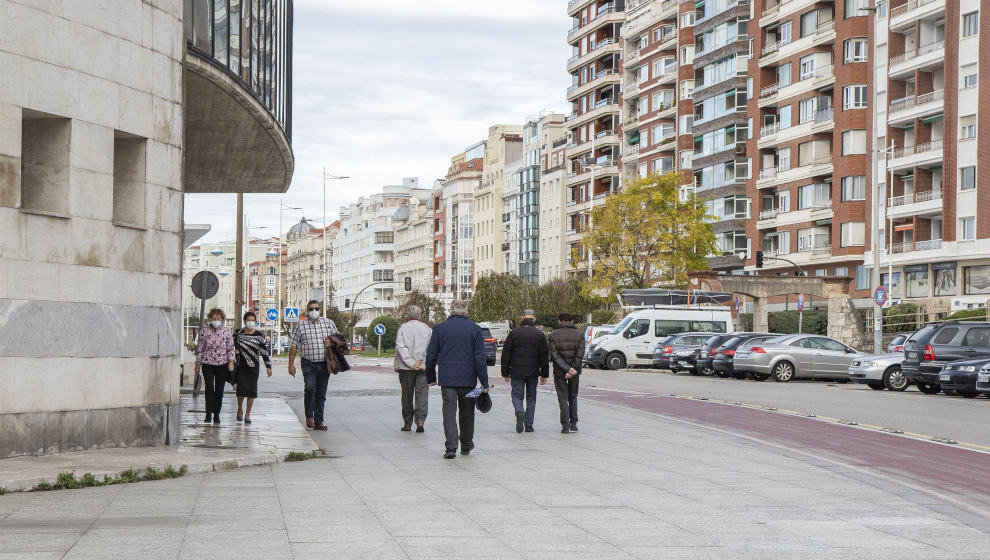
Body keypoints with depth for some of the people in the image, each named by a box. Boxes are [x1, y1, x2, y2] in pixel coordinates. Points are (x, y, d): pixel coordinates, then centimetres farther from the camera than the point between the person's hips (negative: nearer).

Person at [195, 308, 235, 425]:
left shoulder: (226, 332, 3)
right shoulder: (204, 331, 2)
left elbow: (231, 348, 4)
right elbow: (200, 348, 6)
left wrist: (231, 362, -6)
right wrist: (198, 364, 6)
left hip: (222, 364, 1)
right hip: (207, 364, -1)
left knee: (219, 391, 4)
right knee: (209, 388, -14)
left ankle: (216, 415, 13)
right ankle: (208, 414, -9)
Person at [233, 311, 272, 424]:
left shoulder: (260, 335, 5)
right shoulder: (238, 334, 5)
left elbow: (264, 351, 6)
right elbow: (233, 346, 17)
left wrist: (268, 366, 3)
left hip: (254, 367, 1)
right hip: (241, 366, -1)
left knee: (252, 390, -2)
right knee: (241, 388, -7)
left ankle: (247, 414, 9)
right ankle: (240, 409, 20)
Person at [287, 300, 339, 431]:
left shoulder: (328, 323, 9)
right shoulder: (301, 326, 4)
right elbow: (293, 345, 5)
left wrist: (331, 343, -7)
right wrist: (291, 364, 1)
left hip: (324, 363, 2)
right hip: (308, 364, -2)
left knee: (321, 393, 6)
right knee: (310, 388, -21)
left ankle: (318, 422, 13)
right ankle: (309, 417, -7)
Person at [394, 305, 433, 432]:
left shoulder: (402, 328, 0)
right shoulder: (427, 329, 4)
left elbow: (400, 347, -11)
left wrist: (411, 363, -13)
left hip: (406, 368, 0)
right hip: (423, 367, 0)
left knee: (407, 395, 8)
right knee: (422, 393, 0)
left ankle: (407, 423, 12)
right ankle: (420, 419, -17)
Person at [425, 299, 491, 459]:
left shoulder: (439, 328, 1)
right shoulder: (475, 329, 0)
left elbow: (431, 355, 4)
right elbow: (480, 358, -5)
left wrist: (430, 377, 16)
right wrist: (484, 383, -3)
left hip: (447, 379, -1)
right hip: (468, 379, 1)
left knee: (449, 411, -2)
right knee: (467, 413, 14)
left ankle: (451, 447, -15)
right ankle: (466, 445, 26)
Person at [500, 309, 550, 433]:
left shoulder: (514, 333, -2)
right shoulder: (539, 335, 1)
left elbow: (506, 354, -1)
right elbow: (545, 356, 3)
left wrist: (505, 372, 5)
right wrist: (544, 374, 10)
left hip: (516, 371, -1)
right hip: (533, 372, 1)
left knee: (517, 395, 5)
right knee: (531, 398, 11)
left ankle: (520, 412, -24)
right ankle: (529, 425, 10)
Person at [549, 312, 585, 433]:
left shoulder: (554, 335, -4)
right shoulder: (579, 335, 1)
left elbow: (554, 355, -12)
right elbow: (580, 354, -9)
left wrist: (568, 369, -16)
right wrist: (572, 369, -13)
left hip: (559, 372, -2)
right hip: (575, 371, 2)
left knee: (563, 398, 3)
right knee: (573, 397, 16)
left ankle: (565, 425, -5)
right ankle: (573, 424, 14)